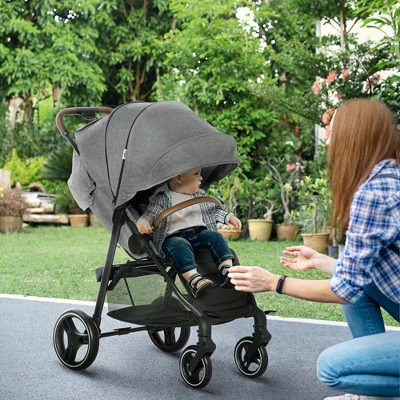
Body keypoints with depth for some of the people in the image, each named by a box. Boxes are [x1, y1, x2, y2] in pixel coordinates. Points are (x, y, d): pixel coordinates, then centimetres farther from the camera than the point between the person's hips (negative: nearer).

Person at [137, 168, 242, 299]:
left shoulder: (199, 196, 18)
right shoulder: (162, 199, -1)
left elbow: (213, 210, 29)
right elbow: (150, 214, -4)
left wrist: (229, 217, 22)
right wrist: (143, 221, -26)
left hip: (199, 232, 5)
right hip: (174, 237, -5)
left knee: (215, 237, -20)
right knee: (181, 246, -36)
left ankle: (227, 273, -31)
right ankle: (194, 280, -53)